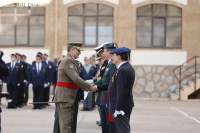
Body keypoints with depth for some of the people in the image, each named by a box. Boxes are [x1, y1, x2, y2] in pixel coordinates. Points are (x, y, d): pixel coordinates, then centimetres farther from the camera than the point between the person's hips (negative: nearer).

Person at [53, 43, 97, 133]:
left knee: (72, 125, 12)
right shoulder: (67, 61, -15)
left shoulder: (72, 62, 16)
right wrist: (90, 87, -14)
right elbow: (76, 79, -22)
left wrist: (89, 87, 6)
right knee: (66, 125, -9)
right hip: (64, 98, -10)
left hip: (70, 97, 10)